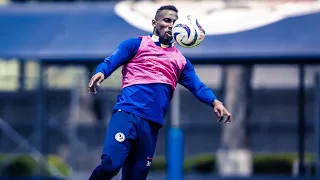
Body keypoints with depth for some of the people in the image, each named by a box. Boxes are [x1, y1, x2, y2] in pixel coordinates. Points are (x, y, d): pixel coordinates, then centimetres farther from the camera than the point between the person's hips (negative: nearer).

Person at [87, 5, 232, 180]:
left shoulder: (180, 60, 22)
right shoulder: (136, 44, 11)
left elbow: (197, 86, 12)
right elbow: (111, 61, -1)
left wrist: (215, 102, -8)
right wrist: (100, 72, -24)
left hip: (152, 124, 5)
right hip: (127, 113, -5)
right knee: (111, 164, -22)